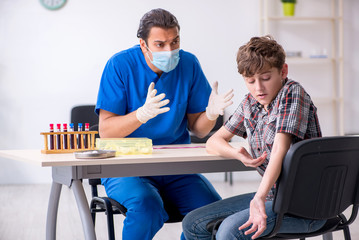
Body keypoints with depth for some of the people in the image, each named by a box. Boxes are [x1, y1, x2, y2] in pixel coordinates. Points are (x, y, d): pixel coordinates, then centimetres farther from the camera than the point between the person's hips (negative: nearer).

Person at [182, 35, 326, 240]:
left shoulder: (293, 93, -14)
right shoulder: (250, 103, 7)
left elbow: (280, 150, -26)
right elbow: (213, 142, 13)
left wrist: (259, 197, -38)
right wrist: (238, 154, -10)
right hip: (274, 196, 8)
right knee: (193, 223, 3)